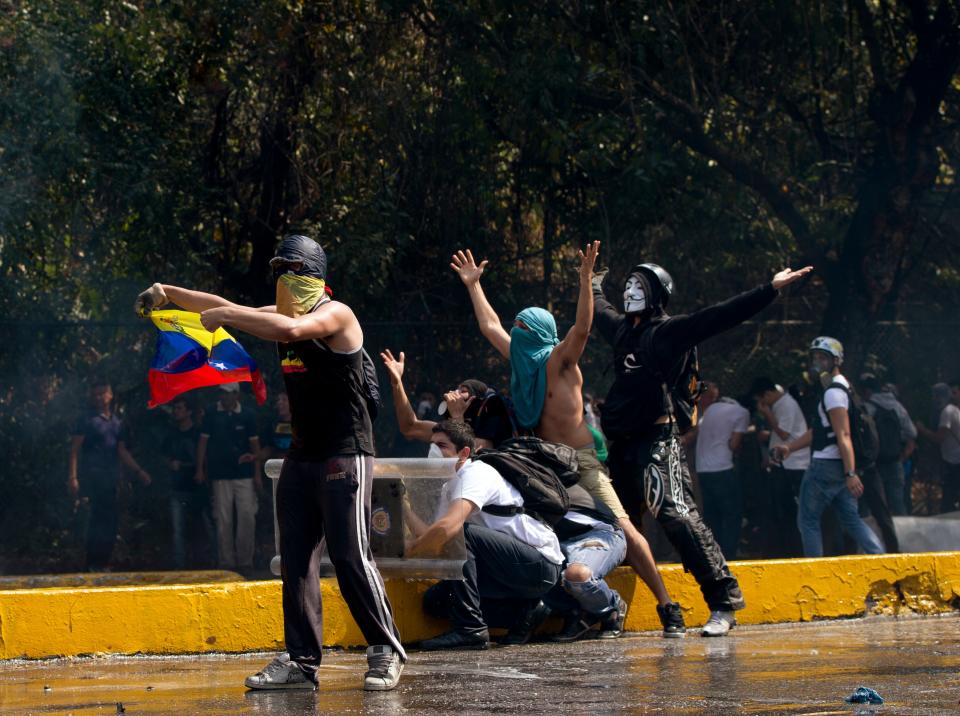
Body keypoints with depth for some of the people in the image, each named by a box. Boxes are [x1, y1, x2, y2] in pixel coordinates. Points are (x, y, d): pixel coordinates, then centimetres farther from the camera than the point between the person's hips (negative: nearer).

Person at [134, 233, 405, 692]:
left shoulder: (335, 314, -14)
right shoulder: (282, 314, 12)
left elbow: (292, 329, -33)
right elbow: (229, 311, 22)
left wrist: (225, 317, -26)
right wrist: (169, 293, 13)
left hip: (345, 455, -9)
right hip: (302, 455, 9)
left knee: (351, 557, -12)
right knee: (295, 562, 4)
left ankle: (386, 653, -4)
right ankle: (301, 662, 5)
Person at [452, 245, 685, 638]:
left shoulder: (559, 360, -5)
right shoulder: (522, 359, 13)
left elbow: (582, 327, -21)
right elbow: (490, 325, 25)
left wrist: (586, 278, -32)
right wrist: (474, 285, 28)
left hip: (581, 463, -8)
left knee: (623, 529, -15)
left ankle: (667, 607, -16)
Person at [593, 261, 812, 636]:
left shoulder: (669, 331, -3)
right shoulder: (621, 328, 18)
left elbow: (719, 317, -12)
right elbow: (599, 308, 42)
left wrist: (769, 290, -21)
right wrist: (595, 286, 62)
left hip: (657, 441, -8)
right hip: (623, 446, 8)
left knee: (676, 515, -19)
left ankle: (724, 599, -22)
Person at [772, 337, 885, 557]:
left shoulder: (834, 392, -15)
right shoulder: (841, 388, 17)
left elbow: (844, 436, -22)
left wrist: (850, 473, -27)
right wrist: (790, 447, 20)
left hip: (826, 466, -10)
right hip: (839, 466, 10)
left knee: (808, 520, 1)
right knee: (850, 519, 9)